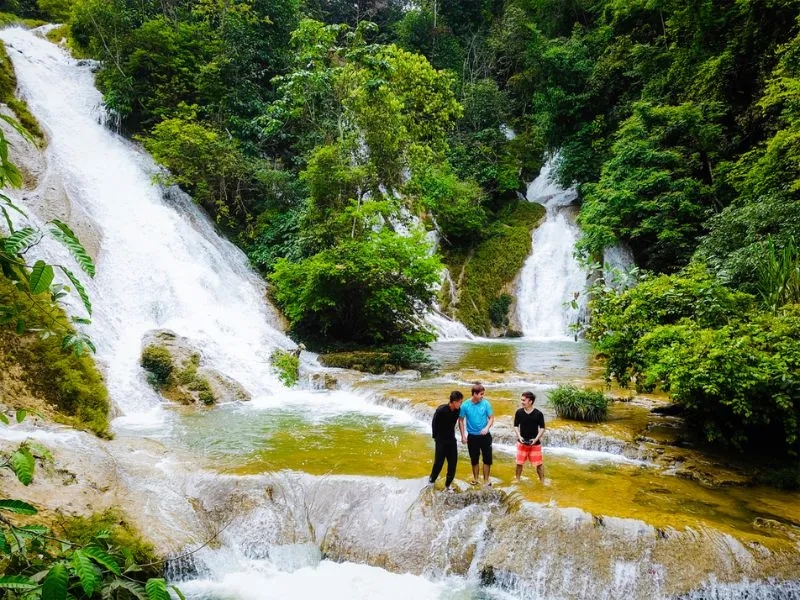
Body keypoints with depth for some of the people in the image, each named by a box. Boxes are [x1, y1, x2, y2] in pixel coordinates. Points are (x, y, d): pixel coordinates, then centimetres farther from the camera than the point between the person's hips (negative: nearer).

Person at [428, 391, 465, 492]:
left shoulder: (458, 410, -8)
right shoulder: (441, 410, -23)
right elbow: (434, 424, -8)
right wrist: (435, 437, -2)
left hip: (451, 440, 5)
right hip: (441, 440, -5)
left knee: (453, 462, 3)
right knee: (439, 462, 0)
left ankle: (447, 485, 17)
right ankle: (432, 479, 26)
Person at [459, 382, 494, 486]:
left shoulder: (486, 403, -10)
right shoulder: (465, 405, -11)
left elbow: (491, 418, -3)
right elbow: (461, 420, -1)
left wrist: (487, 428, -20)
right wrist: (463, 435, -3)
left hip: (485, 435, 0)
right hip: (472, 436, 0)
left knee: (487, 458, 4)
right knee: (474, 459, 13)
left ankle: (486, 479, 21)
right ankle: (475, 478, 32)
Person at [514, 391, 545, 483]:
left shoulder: (538, 413, -12)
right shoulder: (519, 412, -6)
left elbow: (542, 428, -5)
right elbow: (516, 426, 4)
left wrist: (536, 439, -16)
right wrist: (519, 436, -10)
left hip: (535, 443, -2)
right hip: (522, 442, 2)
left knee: (539, 463, 4)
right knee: (519, 463, 9)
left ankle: (542, 482, 19)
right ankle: (517, 480, 27)